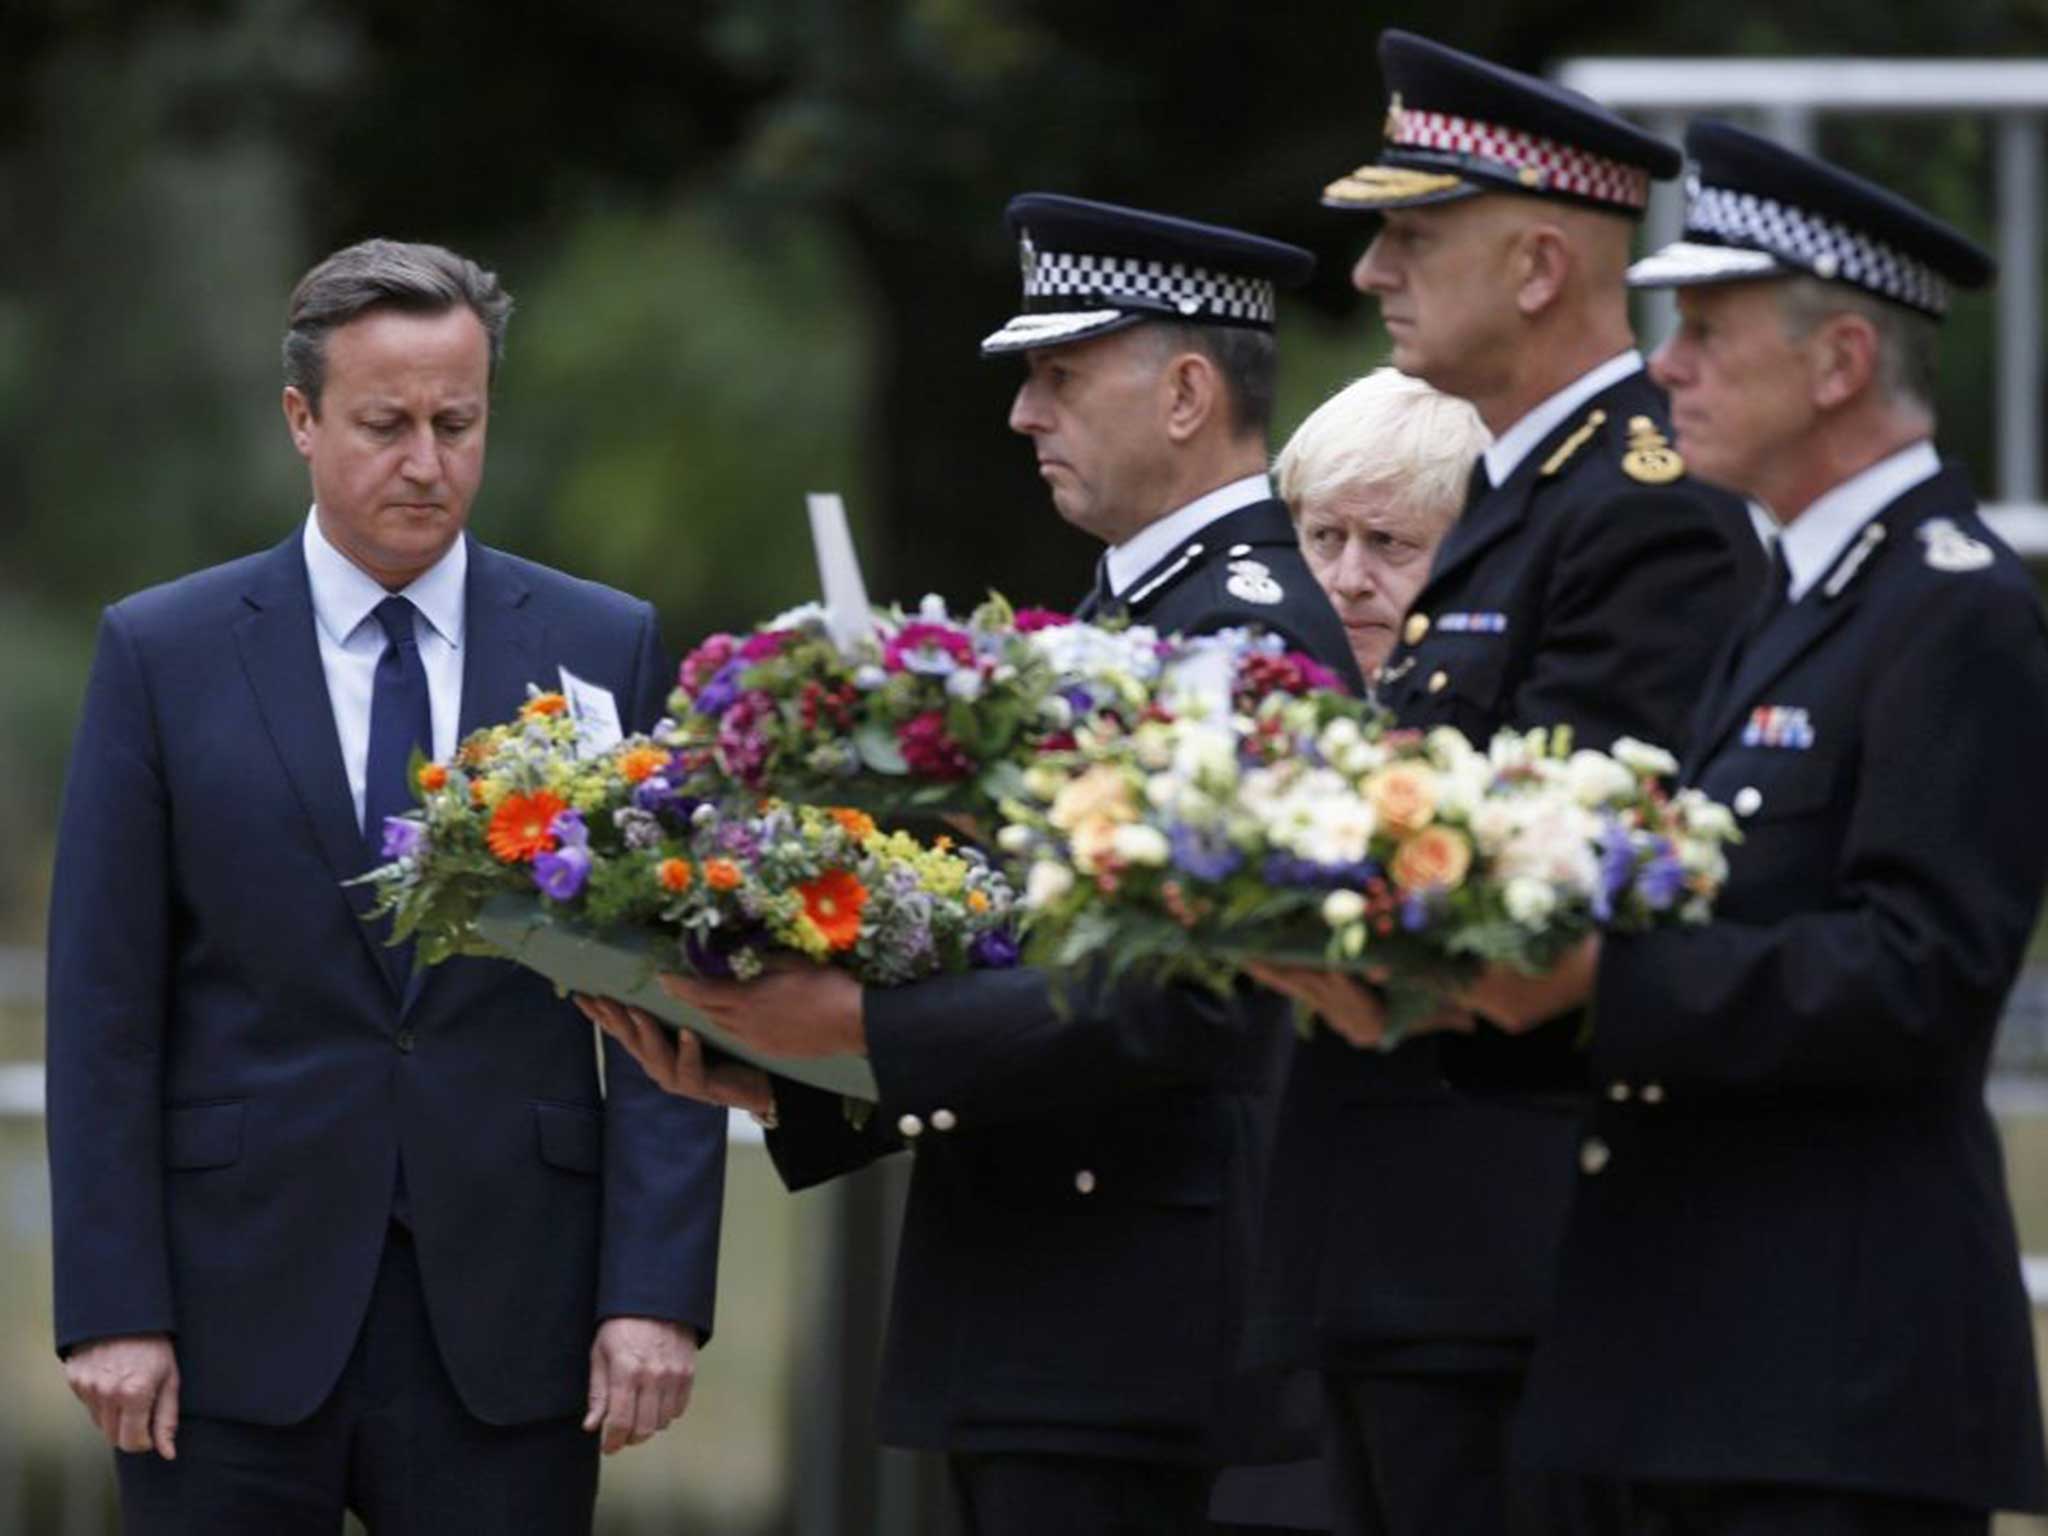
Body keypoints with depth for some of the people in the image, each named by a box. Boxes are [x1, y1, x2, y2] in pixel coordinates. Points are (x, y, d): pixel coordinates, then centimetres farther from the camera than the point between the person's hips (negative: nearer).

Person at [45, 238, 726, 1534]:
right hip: (238, 1317, -1)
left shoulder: (608, 651, 6)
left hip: (509, 1322, 1)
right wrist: (112, 1311, -6)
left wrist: (658, 1291, -6)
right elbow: (104, 1007, 1)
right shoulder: (163, 654, 4)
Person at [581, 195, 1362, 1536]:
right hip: (1018, 1318, 10)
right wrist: (777, 1072, 6)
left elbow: (1182, 1000, -22)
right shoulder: (1126, 611, 18)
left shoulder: (1255, 630, -13)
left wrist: (863, 1025, -22)